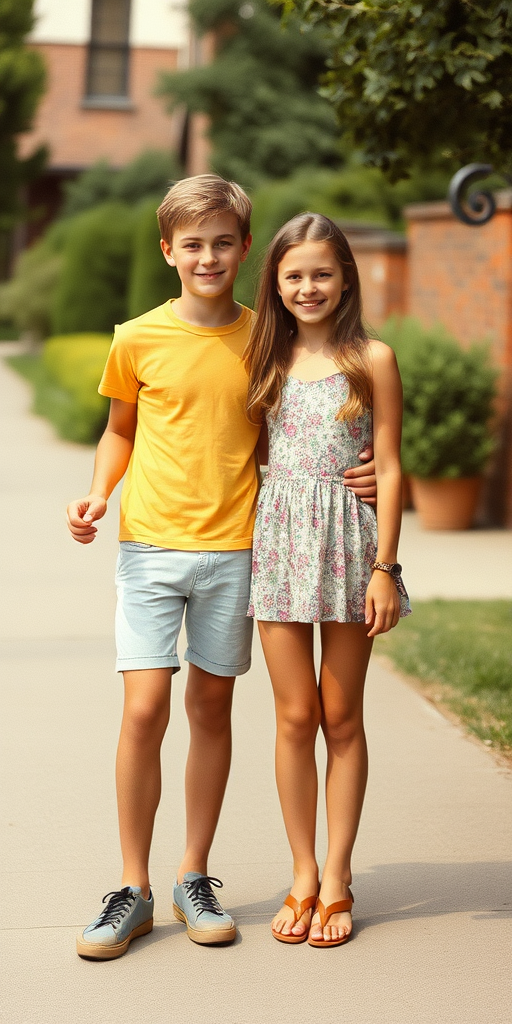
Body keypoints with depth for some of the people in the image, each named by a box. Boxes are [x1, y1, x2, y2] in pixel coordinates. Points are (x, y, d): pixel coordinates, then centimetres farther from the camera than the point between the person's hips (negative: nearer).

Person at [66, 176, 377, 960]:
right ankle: (133, 890, 5)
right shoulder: (138, 340, 0)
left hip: (233, 547, 1)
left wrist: (356, 473, -4)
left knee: (212, 705, 8)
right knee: (144, 709, -7)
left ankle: (194, 879, 21)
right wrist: (99, 492, -3)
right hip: (150, 545, -1)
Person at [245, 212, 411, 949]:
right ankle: (303, 876, 13)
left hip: (348, 542, -2)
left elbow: (388, 469, -3)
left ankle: (337, 881, 11)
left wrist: (384, 567, -8)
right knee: (294, 715, 3)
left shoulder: (372, 360, -2)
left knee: (341, 716, 4)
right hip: (280, 542, 2)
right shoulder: (267, 359, 8)